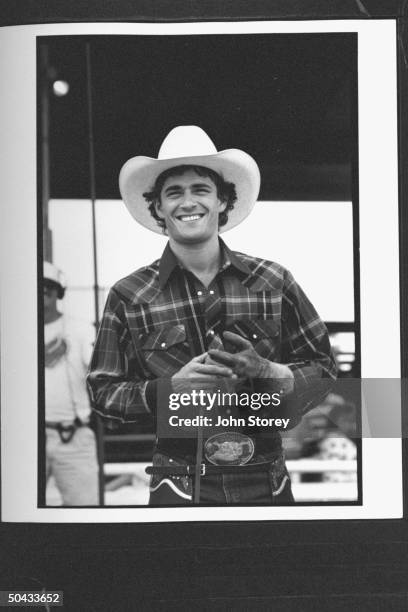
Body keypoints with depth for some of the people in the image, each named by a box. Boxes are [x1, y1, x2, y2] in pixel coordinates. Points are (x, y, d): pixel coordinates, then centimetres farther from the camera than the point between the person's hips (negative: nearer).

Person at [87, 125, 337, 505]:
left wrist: (266, 371, -14)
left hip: (266, 481, 1)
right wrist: (171, 386, -15)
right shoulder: (129, 297, 0)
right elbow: (103, 392, 1)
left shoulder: (272, 283, 2)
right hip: (179, 484, -1)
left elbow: (323, 370, 5)